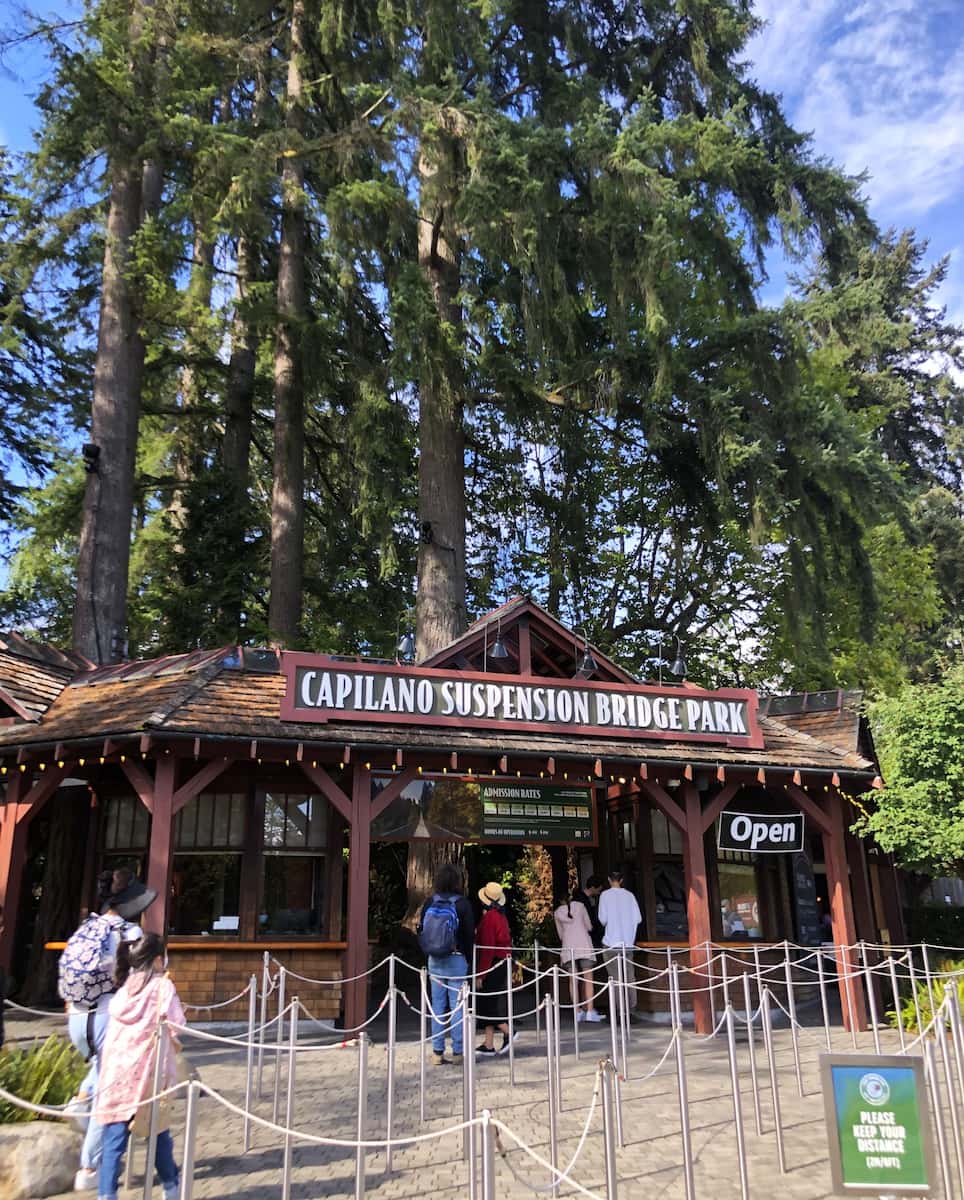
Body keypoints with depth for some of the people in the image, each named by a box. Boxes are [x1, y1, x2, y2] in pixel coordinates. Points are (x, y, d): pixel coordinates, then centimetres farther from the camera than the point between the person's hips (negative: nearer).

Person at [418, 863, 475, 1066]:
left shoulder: (429, 903, 1)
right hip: (456, 960, -3)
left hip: (434, 960, 3)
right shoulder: (462, 904, -8)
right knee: (457, 1006, 3)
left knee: (437, 1005, 8)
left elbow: (421, 931, 5)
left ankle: (437, 1052, 11)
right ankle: (457, 1052, 6)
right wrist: (468, 960, 6)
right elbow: (469, 934, -5)